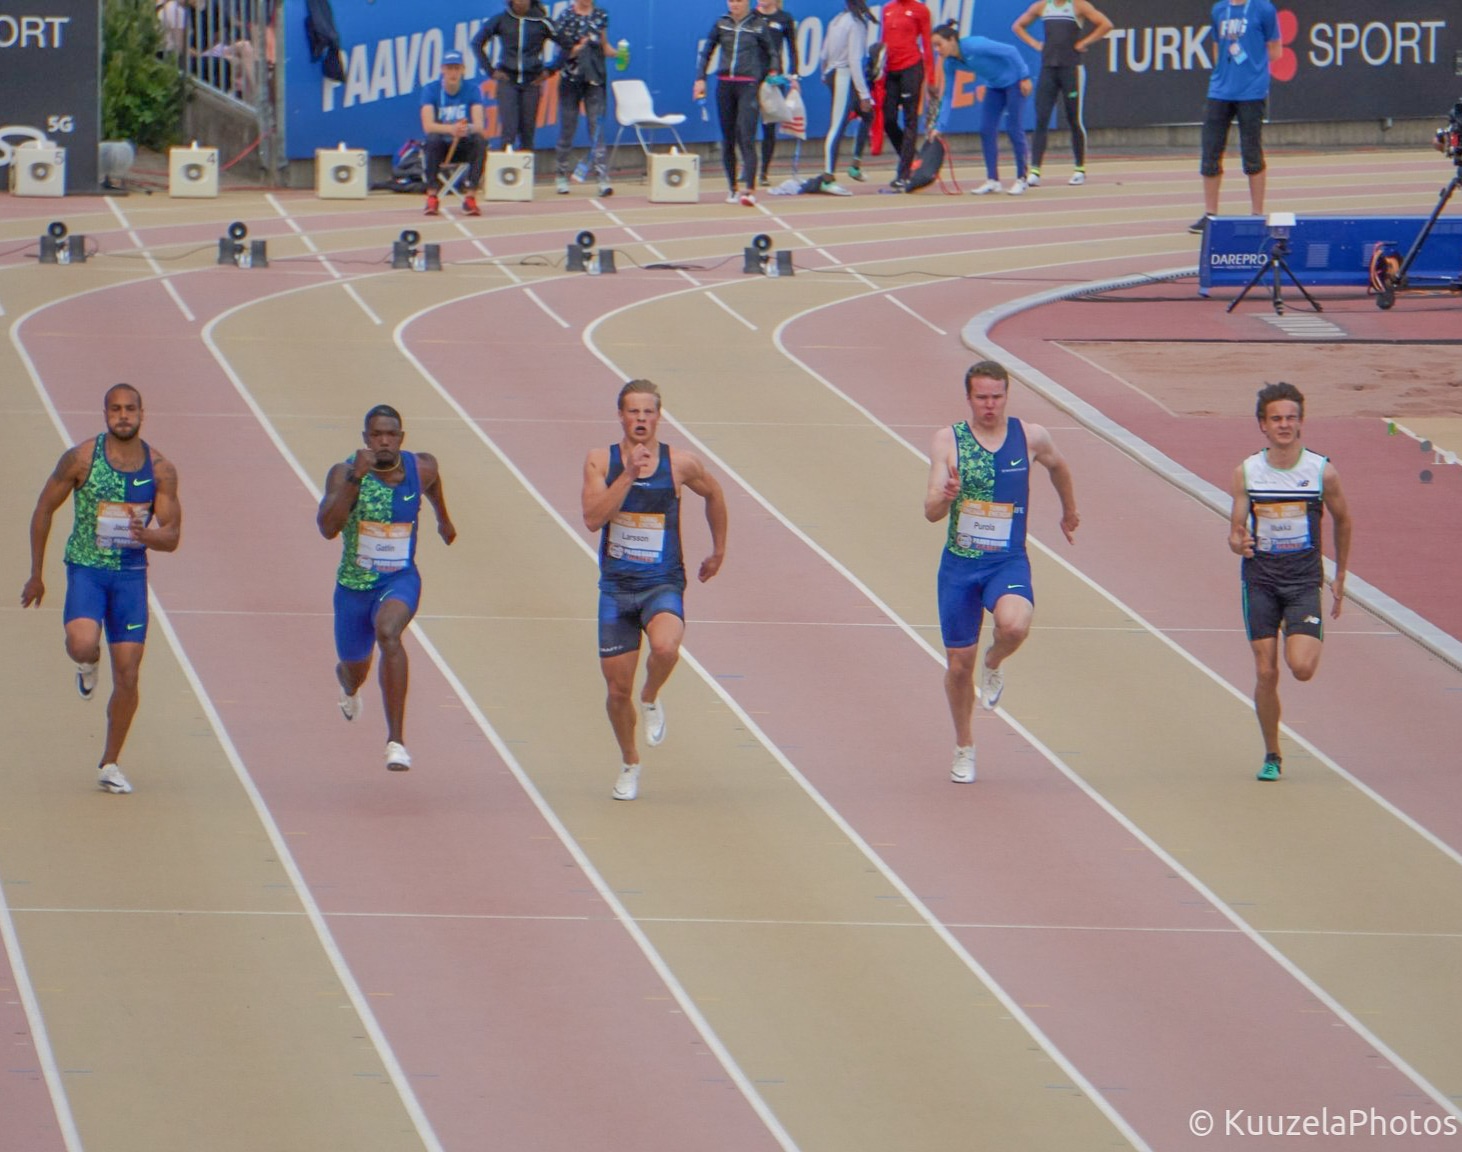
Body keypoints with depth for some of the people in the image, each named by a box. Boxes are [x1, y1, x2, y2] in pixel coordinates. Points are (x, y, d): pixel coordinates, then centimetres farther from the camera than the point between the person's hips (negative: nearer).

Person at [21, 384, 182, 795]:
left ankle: (109, 765, 16)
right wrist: (36, 575, 4)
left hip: (132, 573, 2)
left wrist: (148, 535, -25)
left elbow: (172, 537, -1)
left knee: (127, 674, 0)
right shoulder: (81, 459, -9)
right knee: (82, 644, -29)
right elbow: (43, 510, 1)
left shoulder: (160, 468, -2)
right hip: (86, 567, -2)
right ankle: (86, 667, 11)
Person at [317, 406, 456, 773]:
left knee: (388, 633, -34)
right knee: (355, 668, 21)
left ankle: (396, 740, -33)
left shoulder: (422, 468, -9)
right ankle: (349, 685, 64)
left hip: (400, 580, -1)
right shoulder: (344, 474, -18)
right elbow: (328, 528, -33)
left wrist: (443, 519, 34)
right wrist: (356, 478, -40)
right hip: (354, 584, 1)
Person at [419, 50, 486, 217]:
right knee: (433, 139, -34)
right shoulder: (430, 90, -7)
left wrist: (468, 129, -41)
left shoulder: (472, 90, -4)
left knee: (480, 140, -30)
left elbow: (479, 125, -16)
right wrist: (451, 129, -40)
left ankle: (471, 197, -28)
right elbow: (428, 125, -20)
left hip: (464, 146, 1)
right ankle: (432, 197, -31)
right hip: (441, 147, -1)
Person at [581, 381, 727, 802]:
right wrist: (628, 475, -25)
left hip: (663, 585, -1)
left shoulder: (680, 464, -4)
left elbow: (713, 494, 16)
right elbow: (592, 518, -18)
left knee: (665, 648, -33)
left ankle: (651, 699, 2)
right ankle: (629, 764, 31)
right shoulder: (601, 462, -4)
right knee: (617, 688, 5)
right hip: (616, 586, 1)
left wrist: (719, 551, 22)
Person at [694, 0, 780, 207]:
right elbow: (706, 52, 14)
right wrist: (700, 78, 4)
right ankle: (733, 188, 16)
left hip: (748, 85, -4)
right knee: (728, 140, 7)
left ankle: (749, 189, -21)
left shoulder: (759, 25, 2)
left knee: (746, 138, -14)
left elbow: (771, 52, 12)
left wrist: (773, 72, -5)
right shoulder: (721, 24, 8)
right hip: (724, 85, 4)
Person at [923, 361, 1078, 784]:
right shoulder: (948, 441, -6)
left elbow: (1057, 467, 22)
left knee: (1014, 624, -33)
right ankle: (964, 749, 29)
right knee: (958, 664, 5)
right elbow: (931, 512, -10)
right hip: (959, 564, 1)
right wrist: (945, 496, -33)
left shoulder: (1030, 437, -2)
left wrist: (1069, 511, 36)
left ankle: (995, 664, 5)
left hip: (1009, 562, 0)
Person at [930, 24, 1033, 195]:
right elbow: (947, 96, -1)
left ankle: (1021, 179, 5)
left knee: (1014, 129, -6)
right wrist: (940, 126, -7)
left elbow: (1011, 51, -24)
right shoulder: (950, 64, -6)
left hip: (1013, 81, -7)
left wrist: (1024, 77, -22)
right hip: (994, 86, 7)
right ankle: (992, 180, 5)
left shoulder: (975, 46, -29)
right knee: (986, 130, -1)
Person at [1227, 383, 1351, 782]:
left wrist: (1340, 577, 16)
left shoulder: (1322, 472, -4)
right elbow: (1236, 530, 1)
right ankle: (1272, 756, 14)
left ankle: (1313, 641, 21)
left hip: (1304, 581, -1)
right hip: (1260, 580, 1)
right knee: (1266, 673, -2)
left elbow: (1342, 521, 12)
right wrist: (1238, 543, -23)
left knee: (1302, 667, -17)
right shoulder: (1247, 472, -2)